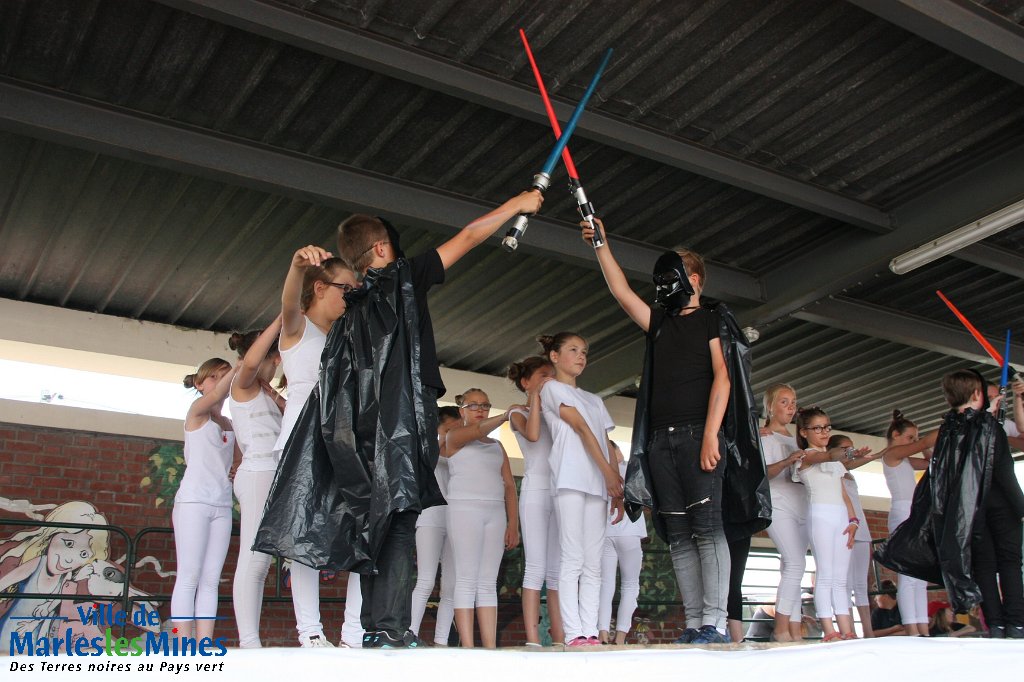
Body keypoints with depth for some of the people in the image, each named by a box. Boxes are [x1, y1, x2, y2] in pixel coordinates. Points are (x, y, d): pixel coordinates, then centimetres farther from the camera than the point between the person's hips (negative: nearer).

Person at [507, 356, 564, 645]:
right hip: (536, 490, -5)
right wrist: (536, 395, -12)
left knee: (558, 569, 2)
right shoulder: (519, 413, 7)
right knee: (537, 567, -9)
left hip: (560, 491, 5)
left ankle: (560, 638, 2)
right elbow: (532, 434, -16)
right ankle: (533, 639, -10)